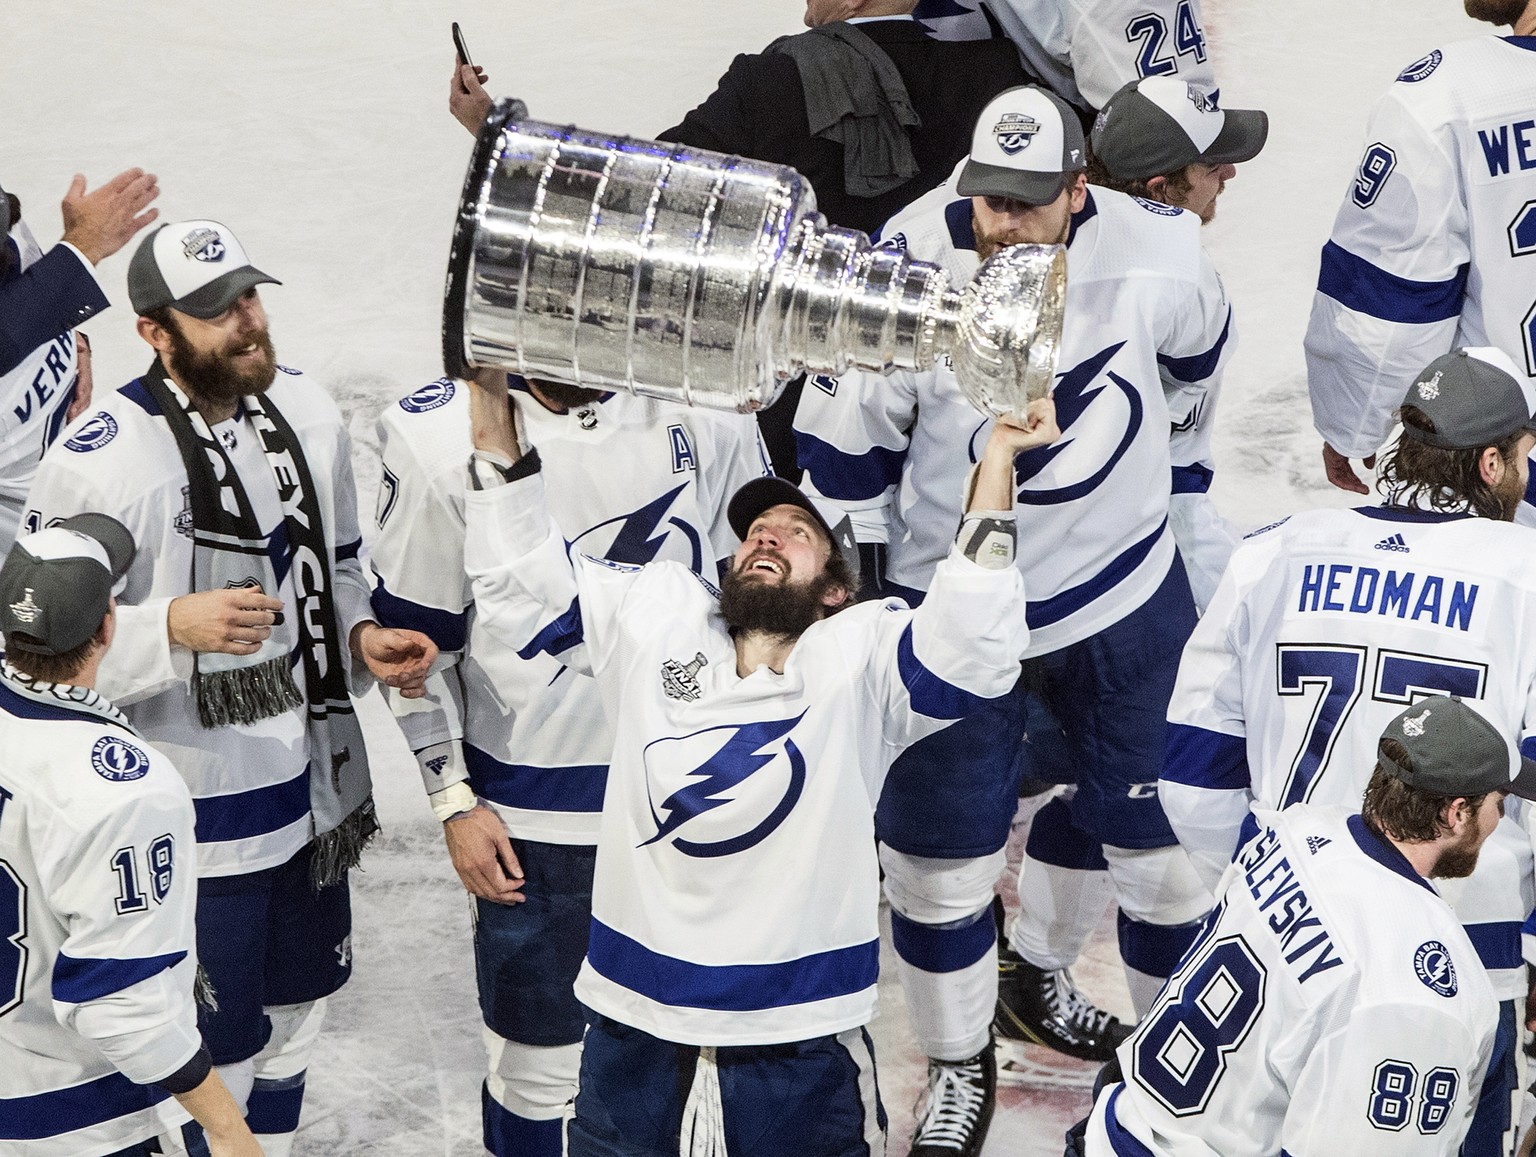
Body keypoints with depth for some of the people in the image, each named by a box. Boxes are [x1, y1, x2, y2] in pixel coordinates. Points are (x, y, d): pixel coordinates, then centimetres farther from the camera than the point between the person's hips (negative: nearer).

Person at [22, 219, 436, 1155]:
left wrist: (364, 638, -3)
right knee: (214, 1048, 3)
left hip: (314, 785, 7)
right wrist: (175, 626, -30)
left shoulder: (306, 412, 2)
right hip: (196, 819, -7)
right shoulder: (96, 463, -20)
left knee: (294, 1007, 22)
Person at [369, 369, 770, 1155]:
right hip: (535, 814, -2)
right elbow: (414, 639, -3)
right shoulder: (440, 440, -13)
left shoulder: (706, 415, -6)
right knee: (539, 1058, 7)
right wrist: (455, 802, -4)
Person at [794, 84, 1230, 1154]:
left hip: (1125, 587, 1)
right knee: (942, 848, 8)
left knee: (1166, 816, 10)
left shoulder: (1156, 253, -19)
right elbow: (842, 445, -9)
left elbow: (1197, 347, 7)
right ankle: (962, 1068, 32)